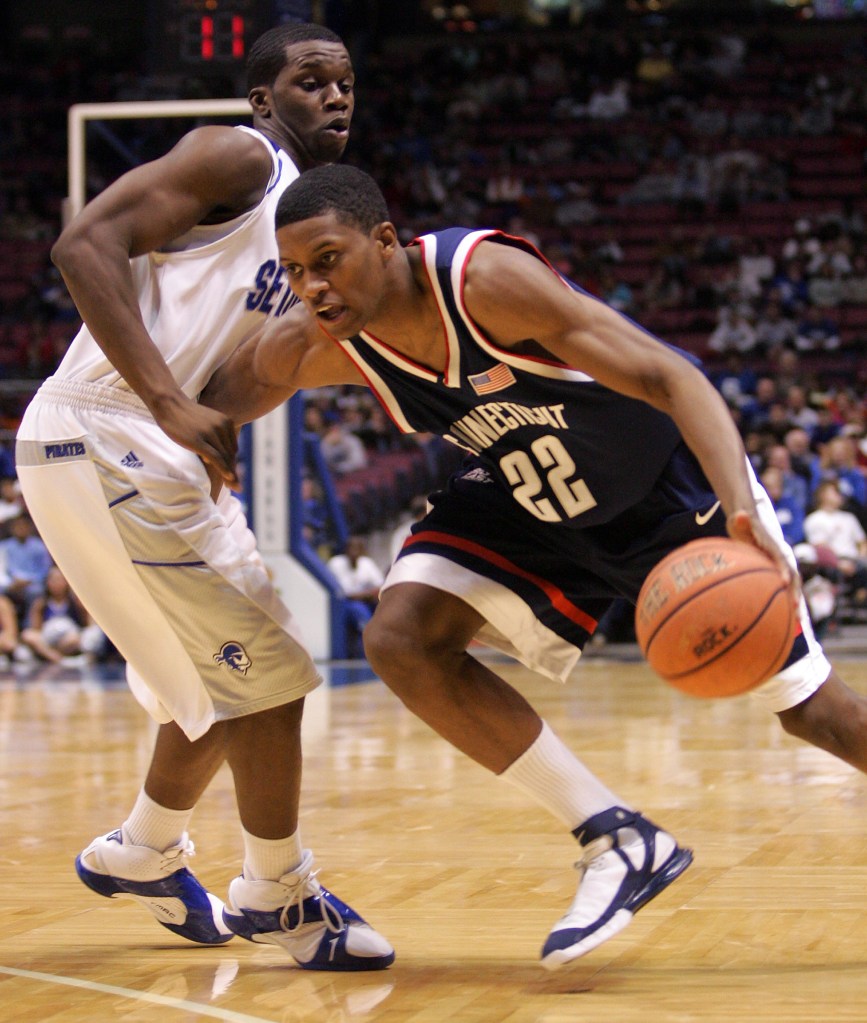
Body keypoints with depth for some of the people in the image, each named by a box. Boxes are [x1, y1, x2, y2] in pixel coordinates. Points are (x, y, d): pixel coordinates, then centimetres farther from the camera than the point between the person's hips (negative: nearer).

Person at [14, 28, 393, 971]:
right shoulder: (239, 158, -8)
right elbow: (86, 243, -20)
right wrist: (171, 405, -28)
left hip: (158, 460, 10)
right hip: (105, 442, -10)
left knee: (219, 677, 22)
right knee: (266, 670, -6)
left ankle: (144, 855, 41)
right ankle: (278, 900, 6)